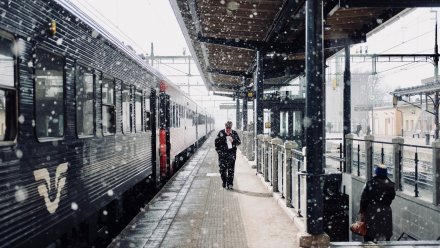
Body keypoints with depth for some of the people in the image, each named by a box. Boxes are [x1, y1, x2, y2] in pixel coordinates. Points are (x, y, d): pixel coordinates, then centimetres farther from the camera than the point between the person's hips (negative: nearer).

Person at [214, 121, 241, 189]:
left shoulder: (234, 133, 6)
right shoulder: (221, 133, 3)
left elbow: (239, 142, 8)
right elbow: (216, 142, 9)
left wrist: (233, 140, -11)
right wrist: (218, 150, 1)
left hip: (231, 152, 0)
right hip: (223, 153, 0)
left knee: (231, 168, -4)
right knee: (222, 168, 0)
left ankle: (230, 184, 2)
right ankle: (224, 182, 20)